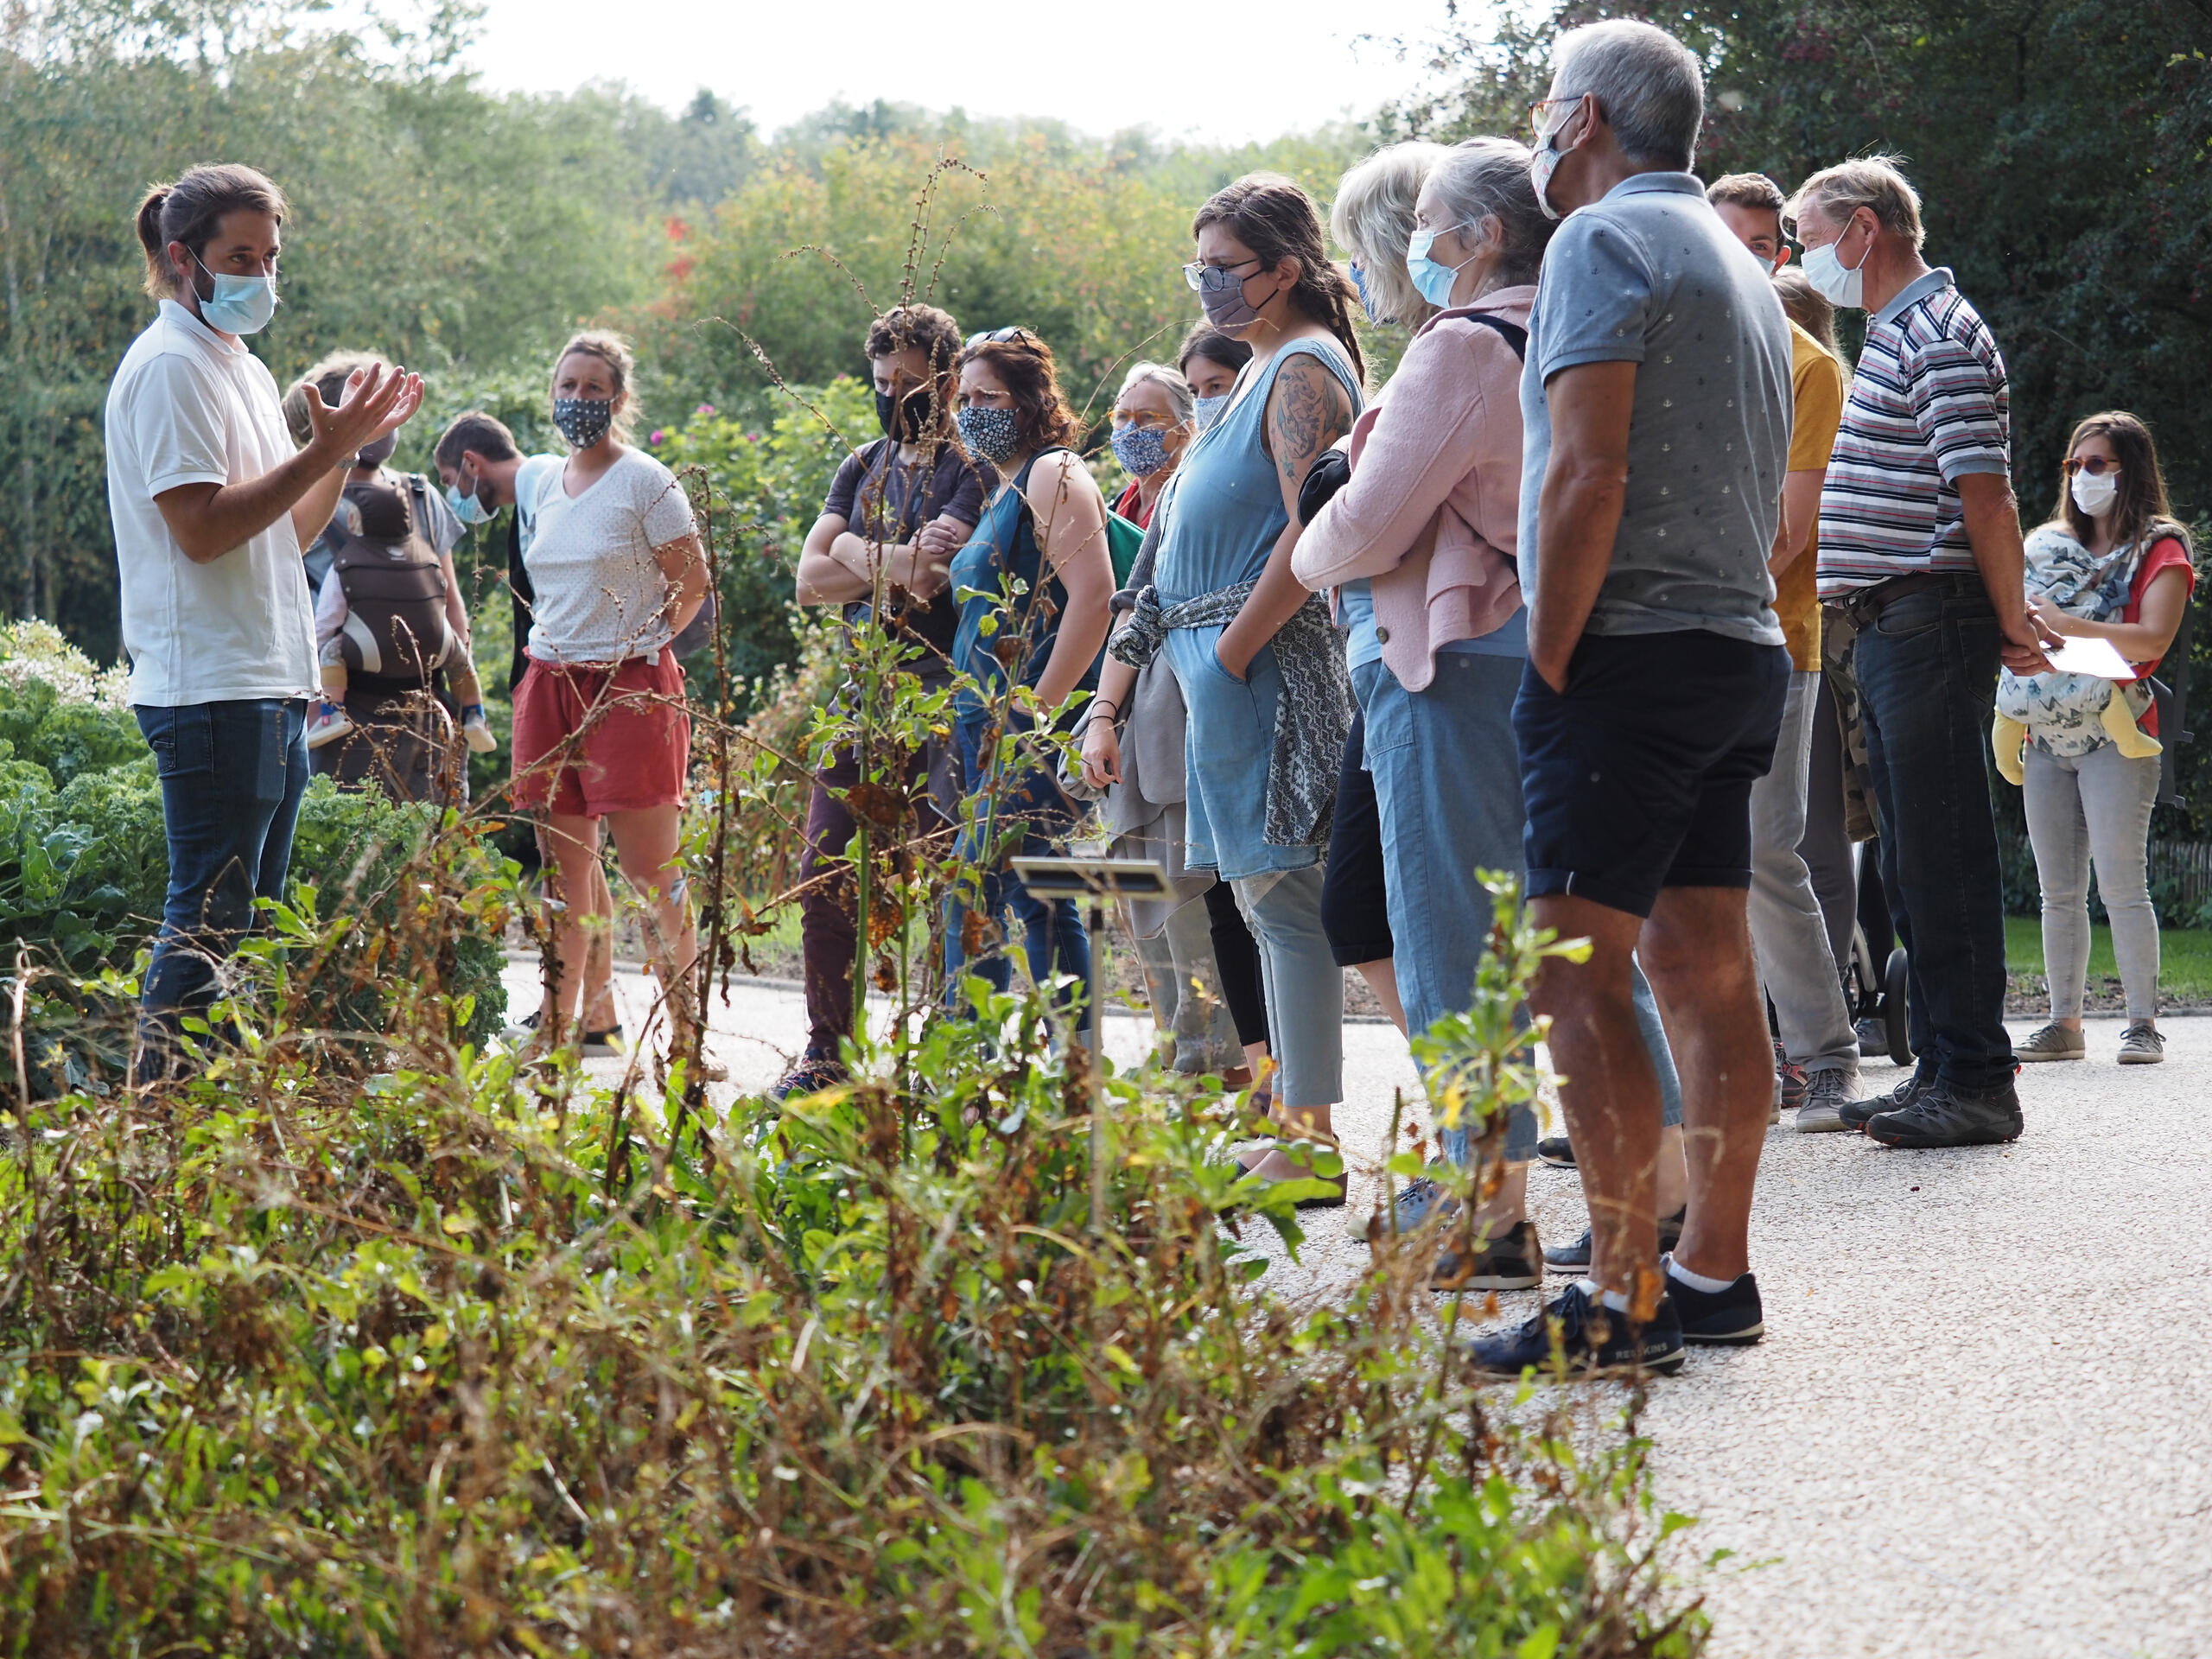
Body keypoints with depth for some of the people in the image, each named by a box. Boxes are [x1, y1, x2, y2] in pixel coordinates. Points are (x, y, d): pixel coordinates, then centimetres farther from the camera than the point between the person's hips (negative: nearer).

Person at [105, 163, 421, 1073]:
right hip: (208, 688, -10)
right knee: (207, 920, -10)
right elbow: (202, 528, -19)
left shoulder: (242, 369, 20)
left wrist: (351, 445, 10)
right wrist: (324, 453, -19)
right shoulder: (171, 366, -10)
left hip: (271, 689, 10)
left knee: (251, 916, 11)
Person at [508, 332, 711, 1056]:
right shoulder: (547, 486, 14)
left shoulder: (645, 481, -5)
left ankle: (686, 1028, 0)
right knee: (561, 869, 8)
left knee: (649, 867, -6)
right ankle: (554, 1028, 12)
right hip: (551, 685, 6)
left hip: (628, 688, -6)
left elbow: (691, 585, -4)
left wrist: (637, 644, -3)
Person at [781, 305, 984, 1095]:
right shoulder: (862, 466, 17)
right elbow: (811, 578, 7)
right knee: (825, 877, 5)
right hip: (858, 693, 7)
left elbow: (928, 576, -19)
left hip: (937, 696, -7)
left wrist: (857, 553, -1)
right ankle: (827, 1051, 14)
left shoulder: (970, 470, -5)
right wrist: (897, 567, -6)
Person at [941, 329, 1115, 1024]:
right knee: (973, 900, 9)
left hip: (1034, 735, -10)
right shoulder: (1003, 489, 22)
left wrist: (1040, 709, -22)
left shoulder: (1053, 474, -8)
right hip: (991, 732, 10)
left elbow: (1093, 595, -20)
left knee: (1036, 898, -12)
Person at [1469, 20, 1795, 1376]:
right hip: (1743, 653, 9)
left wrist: (1549, 664, -13)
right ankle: (1715, 1275, 12)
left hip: (1632, 654, -9)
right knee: (1707, 967, 9)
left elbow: (1588, 476, -17)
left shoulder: (1602, 242, -8)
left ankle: (1625, 1303, -14)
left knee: (1579, 972, -10)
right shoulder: (1740, 262, 21)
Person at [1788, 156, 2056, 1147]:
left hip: (1932, 621, -10)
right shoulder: (1892, 335, 21)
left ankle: (1977, 1082, -6)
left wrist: (2012, 626, -13)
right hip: (1886, 627, 10)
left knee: (1943, 856, -9)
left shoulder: (1941, 336, -12)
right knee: (1910, 863, 13)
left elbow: (1985, 493, -17)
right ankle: (1939, 1067, 19)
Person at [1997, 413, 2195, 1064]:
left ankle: (2143, 1023, -8)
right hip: (2045, 740, 6)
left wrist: (2068, 625, -23)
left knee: (2120, 886, -11)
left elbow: (2152, 639, -14)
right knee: (2058, 891, 5)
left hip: (2113, 739, -5)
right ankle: (2064, 1023, 9)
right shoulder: (2047, 545, 18)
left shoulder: (2160, 551, 1)